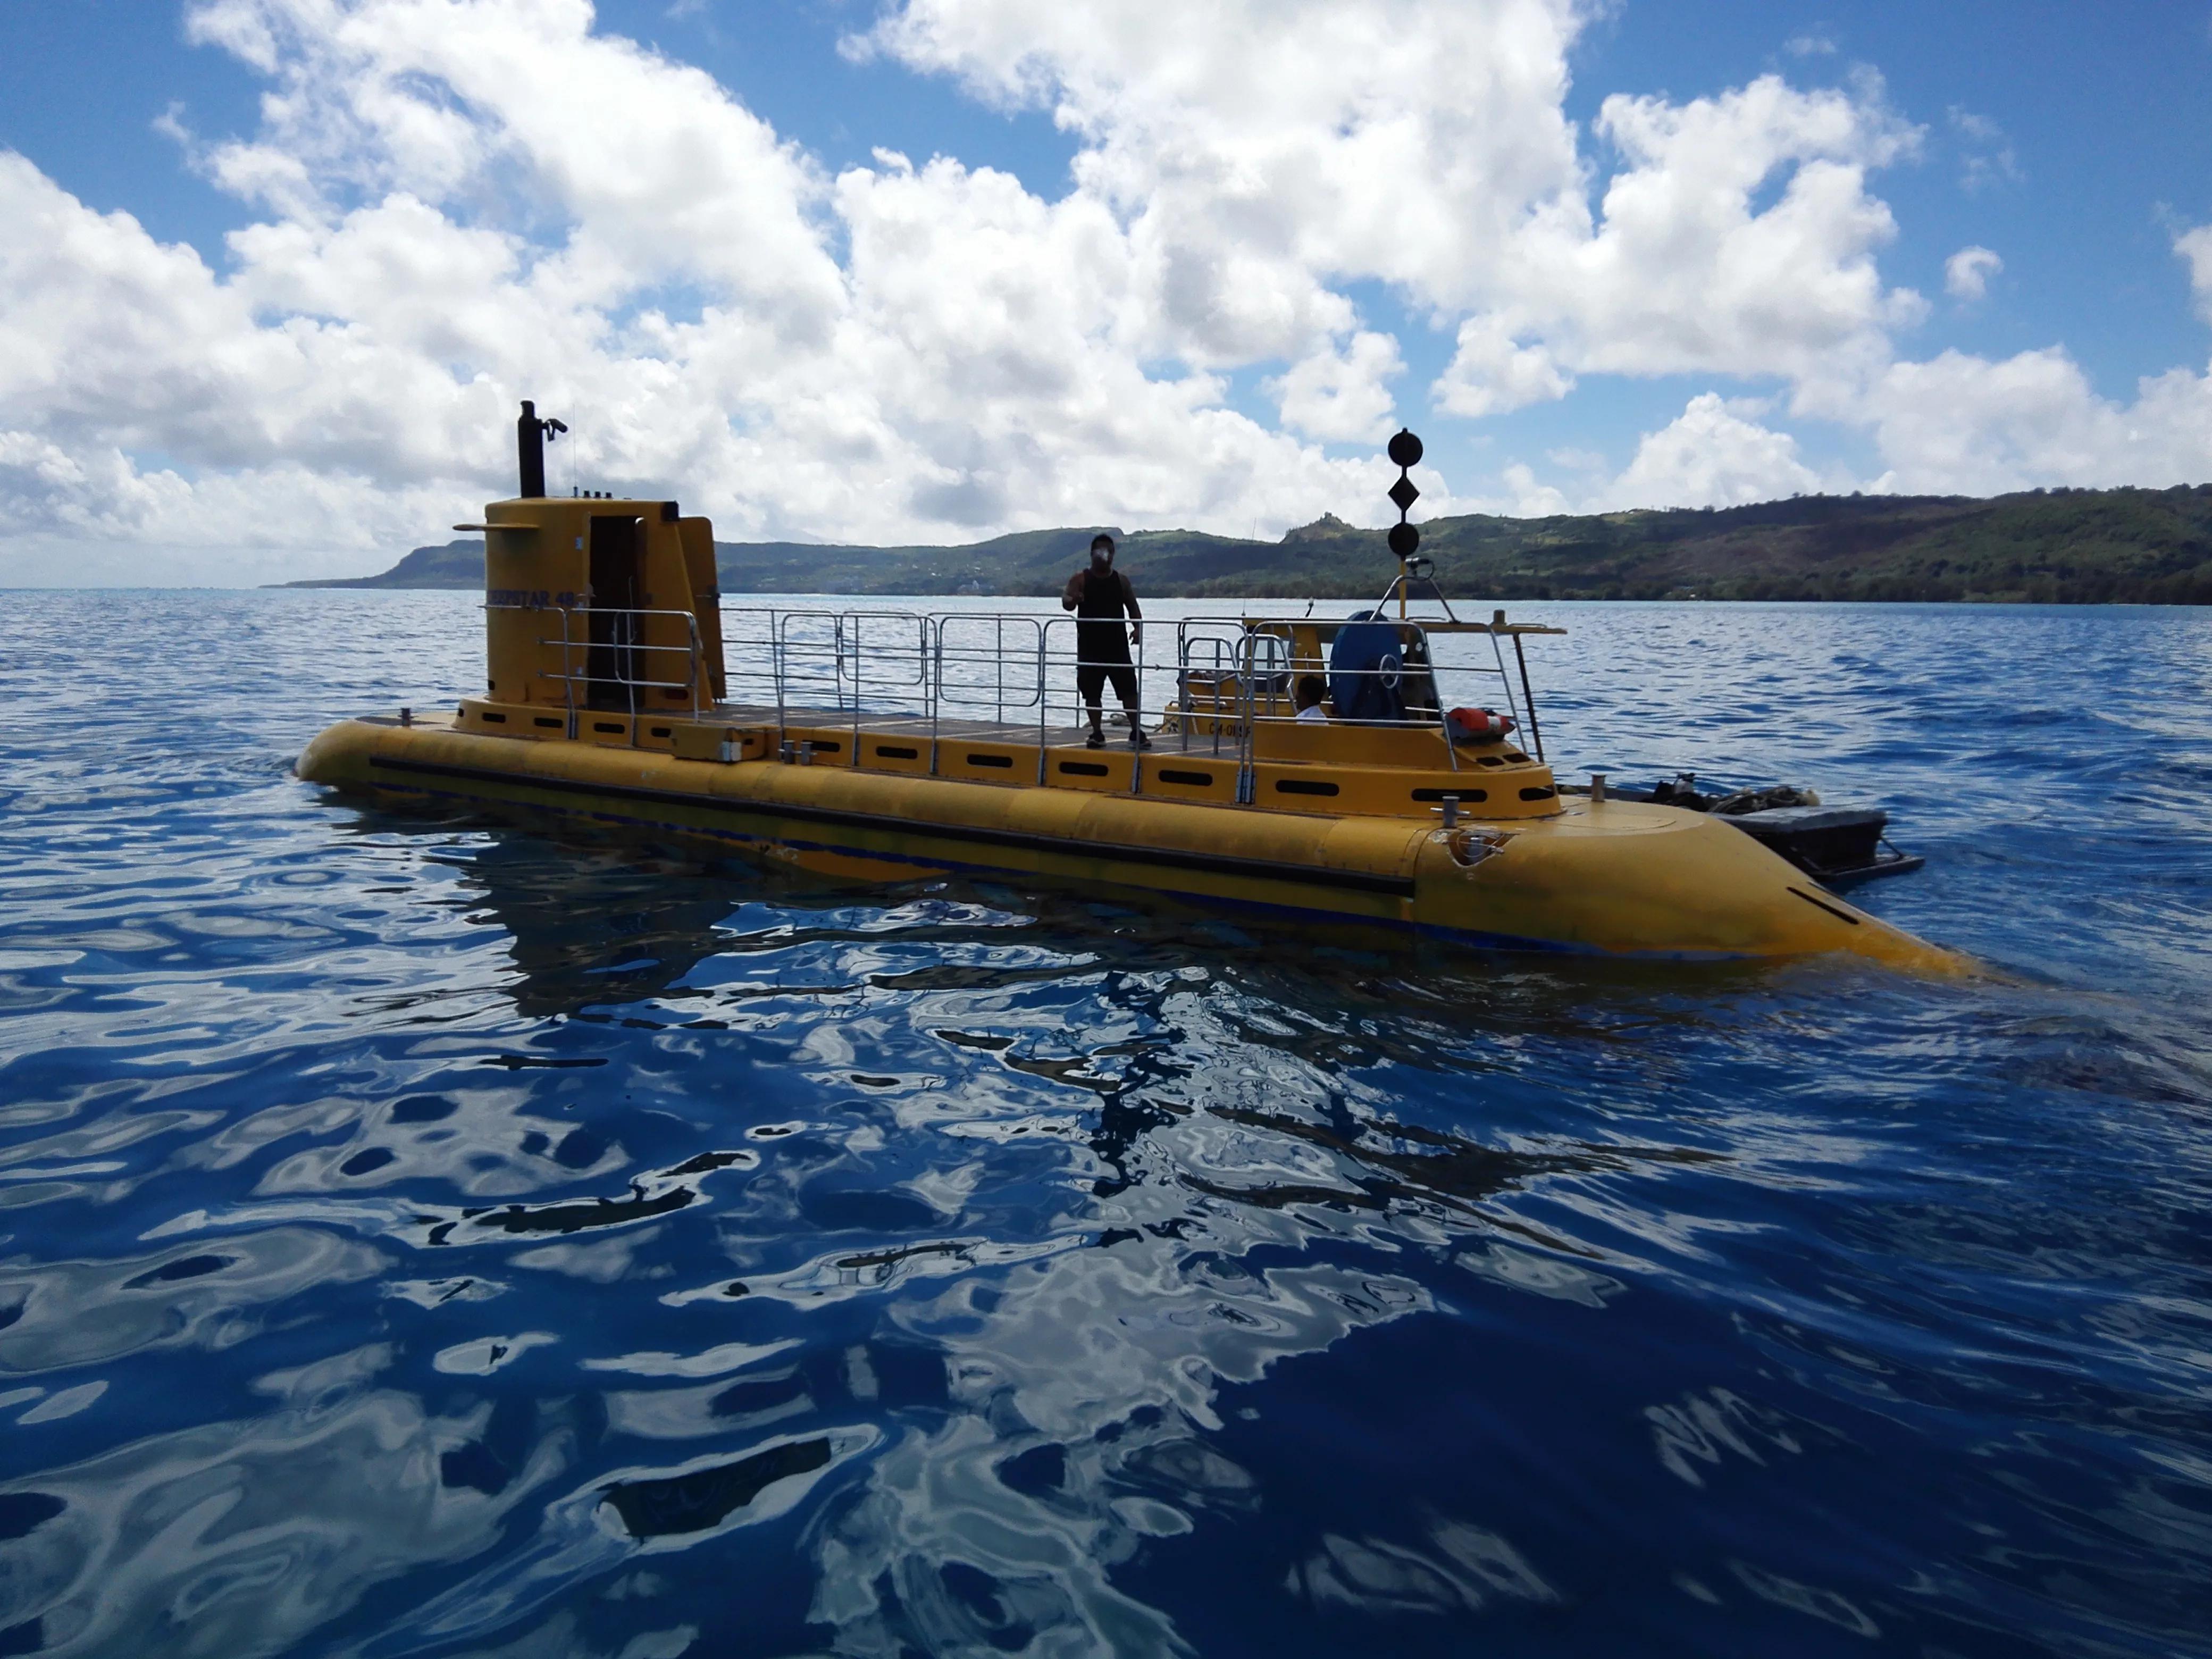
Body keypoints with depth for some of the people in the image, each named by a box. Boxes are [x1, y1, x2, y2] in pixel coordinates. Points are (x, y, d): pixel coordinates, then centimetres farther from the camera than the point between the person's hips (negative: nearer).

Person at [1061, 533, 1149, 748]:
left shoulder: (1121, 580, 9)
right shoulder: (1080, 579, 0)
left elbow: (1132, 607, 11)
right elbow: (1066, 603, -13)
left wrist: (1138, 627, -8)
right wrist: (1073, 600, -38)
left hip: (1117, 645, 1)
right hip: (1089, 646, -1)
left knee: (1129, 689, -3)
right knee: (1091, 692, 2)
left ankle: (1137, 733, 1)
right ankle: (1097, 734, 12)